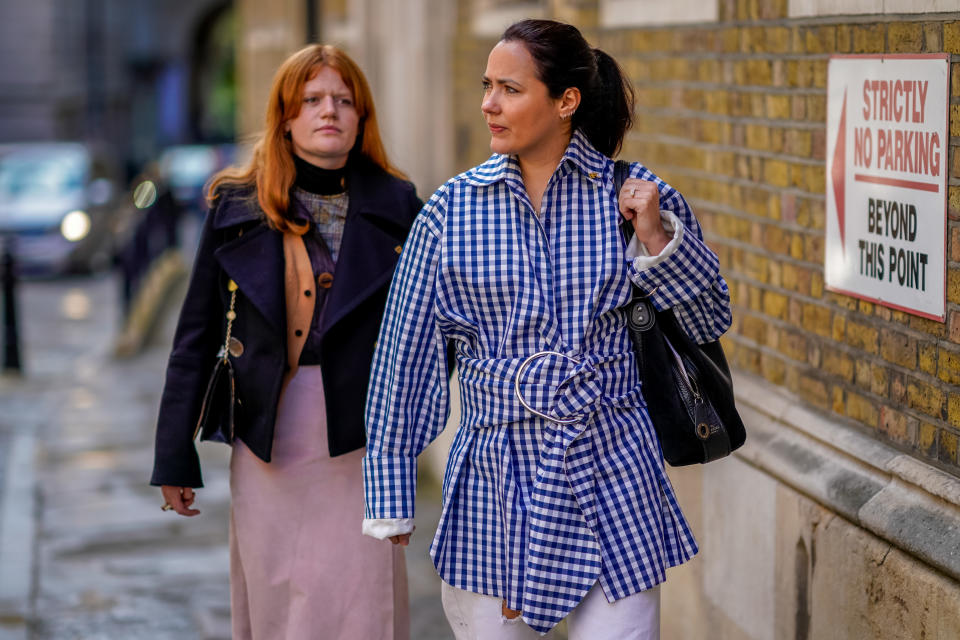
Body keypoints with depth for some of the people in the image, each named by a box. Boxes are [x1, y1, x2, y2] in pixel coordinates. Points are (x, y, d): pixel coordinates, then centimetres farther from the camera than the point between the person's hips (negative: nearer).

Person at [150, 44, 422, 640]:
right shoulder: (237, 205, 3)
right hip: (267, 447, 1)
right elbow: (197, 336, 5)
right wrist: (174, 455, 4)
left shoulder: (395, 206, 4)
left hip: (361, 444, -1)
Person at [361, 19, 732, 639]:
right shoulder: (451, 210, 0)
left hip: (610, 473, -1)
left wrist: (656, 237, -11)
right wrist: (391, 498, 4)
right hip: (493, 479, 1)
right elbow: (404, 355, 4)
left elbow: (711, 321, 7)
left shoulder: (635, 196, 0)